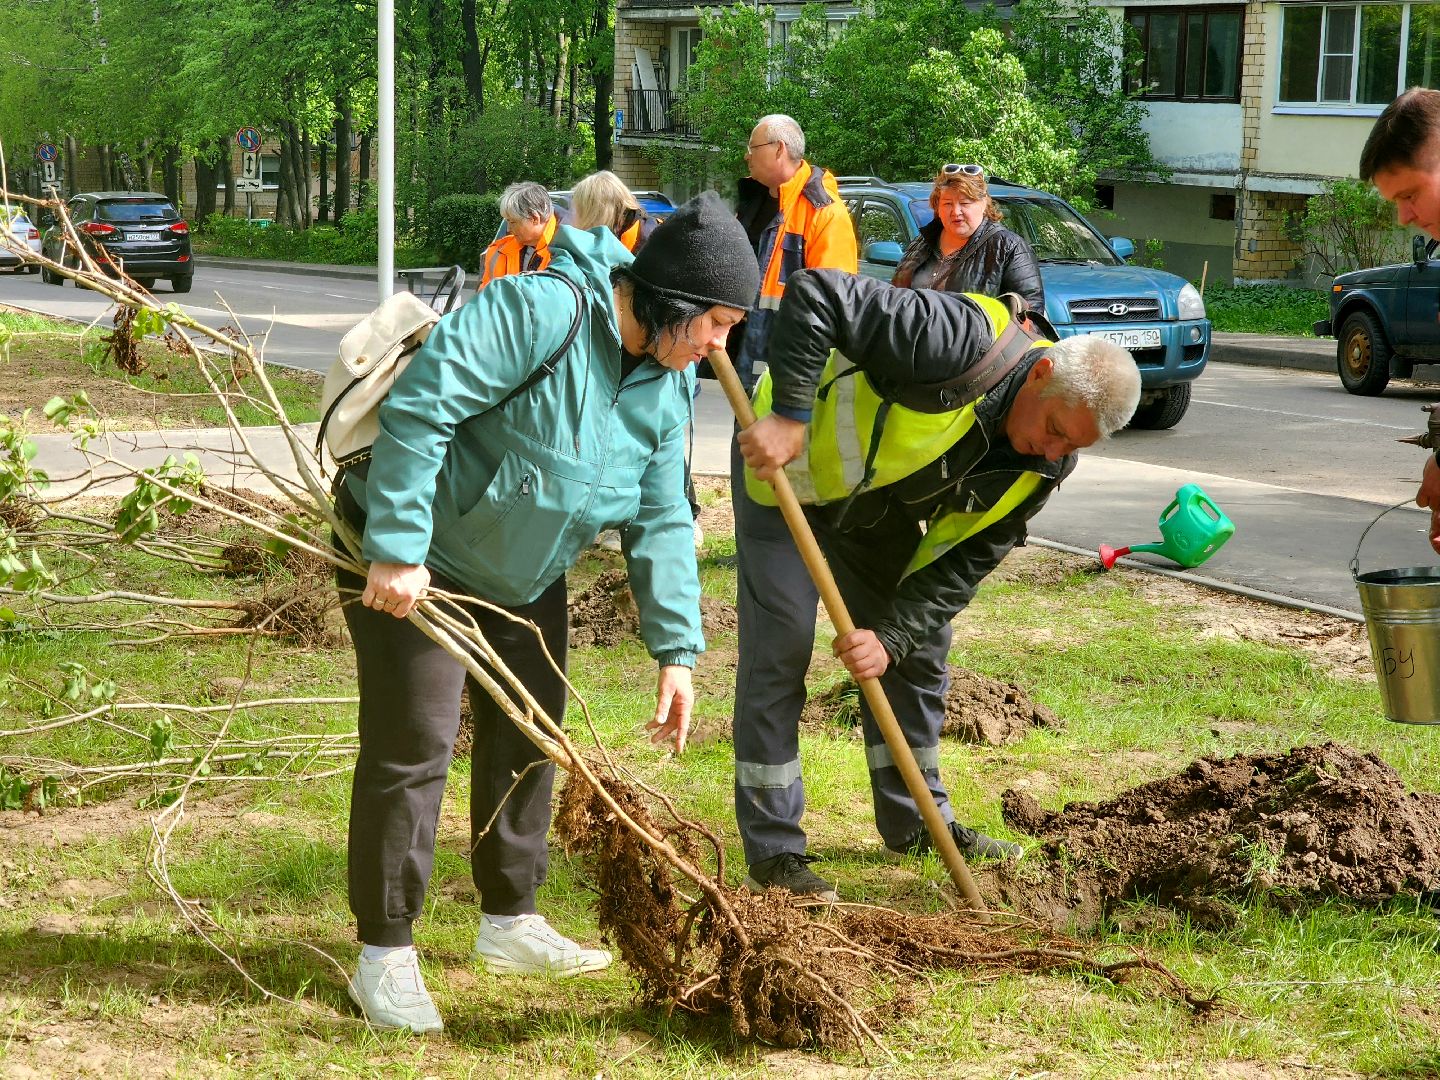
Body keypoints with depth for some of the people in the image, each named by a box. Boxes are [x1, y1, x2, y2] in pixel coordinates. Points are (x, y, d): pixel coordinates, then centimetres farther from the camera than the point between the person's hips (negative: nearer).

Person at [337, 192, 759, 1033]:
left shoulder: (669, 382, -3)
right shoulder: (541, 310, -31)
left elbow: (660, 520, 0)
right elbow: (419, 404, -34)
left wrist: (677, 649, -8)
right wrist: (397, 550, -35)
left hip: (525, 570, 9)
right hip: (414, 553, -9)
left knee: (529, 735, 15)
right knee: (413, 741, -8)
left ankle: (511, 924, 31)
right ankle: (386, 955, 2)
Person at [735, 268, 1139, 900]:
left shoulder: (1043, 467, -13)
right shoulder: (963, 342, -37)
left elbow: (961, 564, -11)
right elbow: (817, 296, -39)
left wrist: (892, 637, -24)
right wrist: (789, 414, -44)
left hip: (881, 504, 7)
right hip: (784, 468, -7)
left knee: (918, 653, 11)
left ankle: (917, 821, 27)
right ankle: (773, 852, -2)